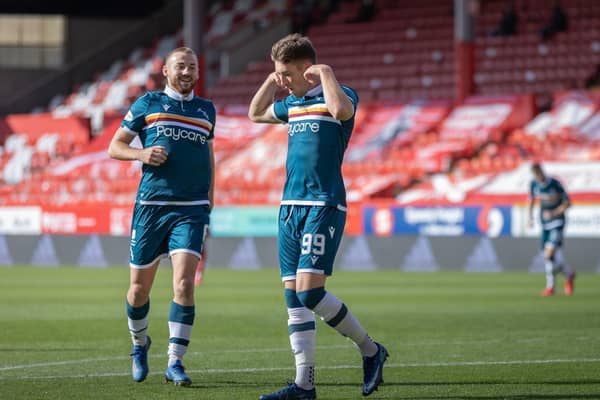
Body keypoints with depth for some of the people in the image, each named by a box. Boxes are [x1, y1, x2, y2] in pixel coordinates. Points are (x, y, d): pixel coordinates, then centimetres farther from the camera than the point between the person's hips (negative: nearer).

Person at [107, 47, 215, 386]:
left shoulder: (206, 110, 15)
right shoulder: (147, 104, 6)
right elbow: (115, 146, 8)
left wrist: (209, 202, 20)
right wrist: (141, 154, -12)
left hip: (192, 209, 1)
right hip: (151, 205, -1)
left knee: (184, 282, -16)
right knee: (139, 288, 5)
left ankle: (175, 362, -12)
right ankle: (140, 344, 33)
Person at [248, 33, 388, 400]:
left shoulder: (341, 95, -5)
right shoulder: (293, 103, 18)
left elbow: (340, 110, -31)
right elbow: (256, 114, 36)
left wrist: (326, 73, -16)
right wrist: (270, 81, 21)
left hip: (324, 206, -8)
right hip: (290, 205, 8)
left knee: (310, 291, -16)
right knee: (293, 297, 2)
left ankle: (371, 350, 2)